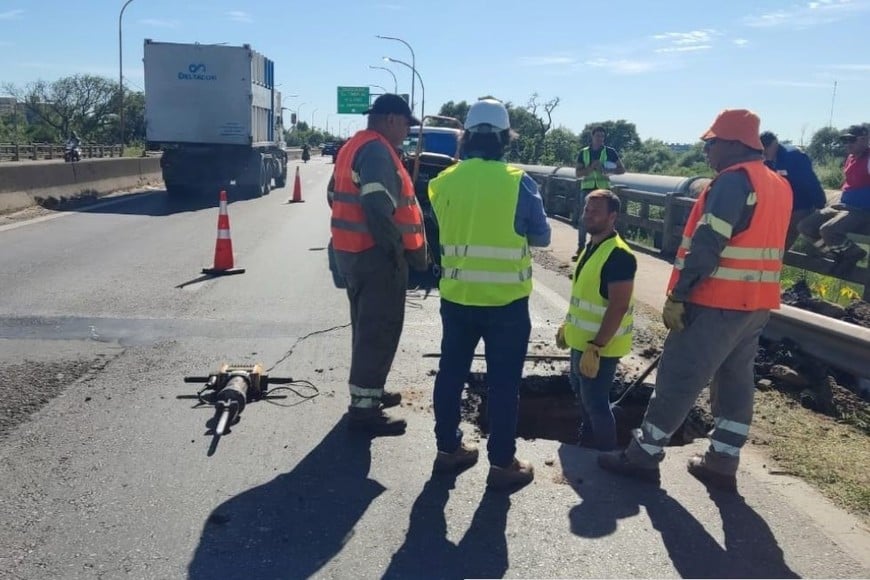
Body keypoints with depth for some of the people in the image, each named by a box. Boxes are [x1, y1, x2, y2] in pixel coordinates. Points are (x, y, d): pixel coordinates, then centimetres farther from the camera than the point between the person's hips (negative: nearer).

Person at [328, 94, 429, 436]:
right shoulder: (377, 150, -17)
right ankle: (363, 407, 1)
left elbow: (336, 195, 22)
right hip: (375, 255, -11)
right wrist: (399, 249, -19)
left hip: (352, 251, 11)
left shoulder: (354, 147, 16)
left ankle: (367, 390, 32)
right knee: (379, 331, -4)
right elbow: (378, 208, -27)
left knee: (367, 327, 20)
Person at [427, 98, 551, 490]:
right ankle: (502, 463, 16)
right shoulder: (518, 182, -11)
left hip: (456, 296, 4)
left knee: (451, 373, 16)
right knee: (503, 382, 7)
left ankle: (448, 449, 28)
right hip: (506, 300, -3)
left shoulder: (445, 181, -2)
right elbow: (542, 236, 0)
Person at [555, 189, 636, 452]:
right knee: (580, 390, 24)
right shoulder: (591, 246, 8)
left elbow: (618, 307, -26)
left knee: (595, 401, 1)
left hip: (600, 345, -10)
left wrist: (596, 347, -28)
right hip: (582, 338, 10)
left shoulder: (619, 255, -23)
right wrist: (567, 325, 20)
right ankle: (587, 440, 43)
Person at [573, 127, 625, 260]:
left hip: (603, 189, -1)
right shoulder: (584, 152, 9)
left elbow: (622, 169, 7)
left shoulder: (610, 152, 6)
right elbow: (577, 173, 3)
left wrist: (609, 171, -13)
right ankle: (580, 248, 8)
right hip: (587, 189, 1)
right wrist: (592, 167, -13)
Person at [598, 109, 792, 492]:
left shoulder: (733, 181, -15)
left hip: (717, 303, -9)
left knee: (678, 380, -1)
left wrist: (677, 295, -18)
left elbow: (706, 246, -22)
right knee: (736, 381, 13)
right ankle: (721, 464, 22)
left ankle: (642, 456, 8)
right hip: (755, 303, 9)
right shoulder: (778, 186, 14)